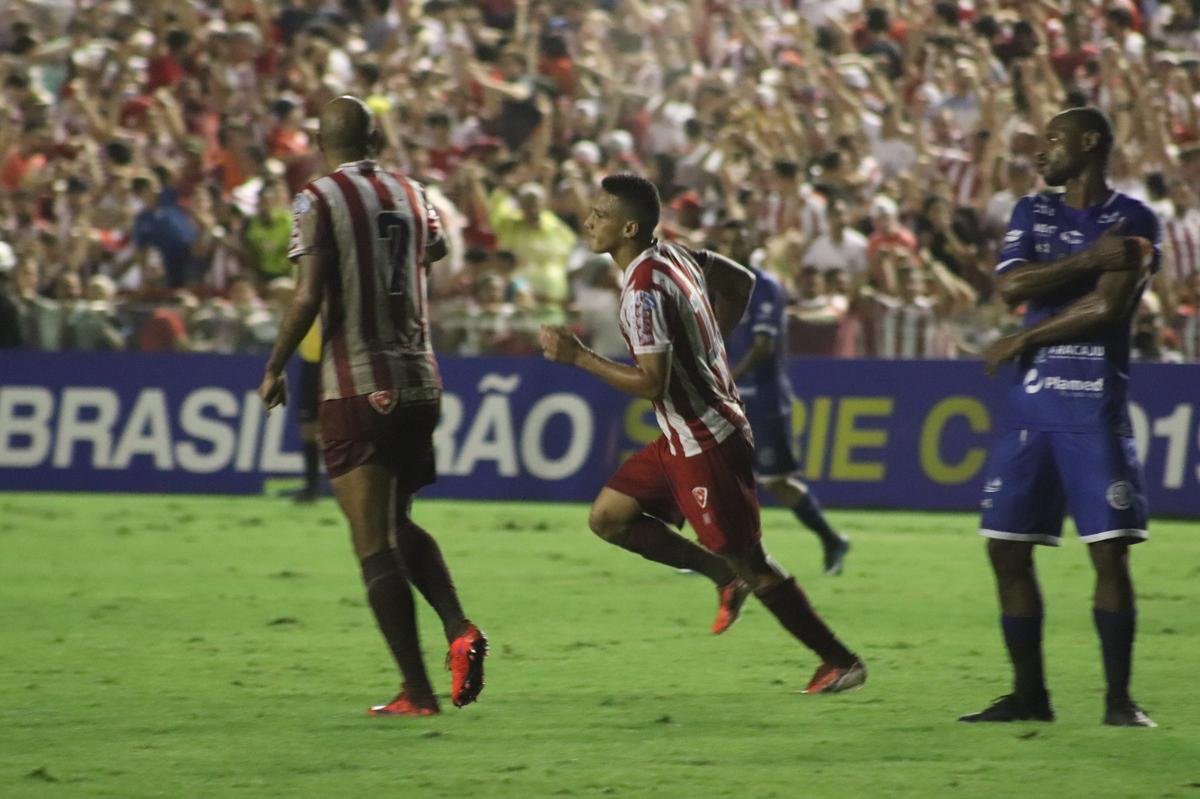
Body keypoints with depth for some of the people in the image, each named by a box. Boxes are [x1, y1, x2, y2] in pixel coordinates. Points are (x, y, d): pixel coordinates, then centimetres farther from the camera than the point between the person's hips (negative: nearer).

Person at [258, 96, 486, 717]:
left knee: (374, 545, -3)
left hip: (356, 387, -6)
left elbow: (309, 296, -15)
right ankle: (459, 631, 0)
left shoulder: (318, 200, -7)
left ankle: (417, 691, -8)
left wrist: (274, 370, -4)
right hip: (419, 381, 6)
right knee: (399, 525, 22)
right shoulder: (410, 194, 10)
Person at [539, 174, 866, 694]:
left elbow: (652, 382, -27)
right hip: (683, 439, 10)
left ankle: (840, 661, 5)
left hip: (704, 442, -10)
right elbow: (741, 282, 20)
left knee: (749, 562, -3)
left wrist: (577, 357, -21)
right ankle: (725, 575, 14)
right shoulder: (675, 256, 5)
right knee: (607, 518, 9)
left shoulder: (643, 291, -23)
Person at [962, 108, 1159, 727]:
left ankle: (1119, 698, -3)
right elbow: (1010, 286, -3)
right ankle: (1028, 695, 12)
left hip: (1096, 402, -5)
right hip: (1032, 400, 5)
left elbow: (1108, 306, -14)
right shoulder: (1033, 212, 14)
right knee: (1007, 549, 3)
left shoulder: (1132, 221, -2)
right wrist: (1088, 260, -14)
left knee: (1110, 550, -9)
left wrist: (1025, 339, -7)